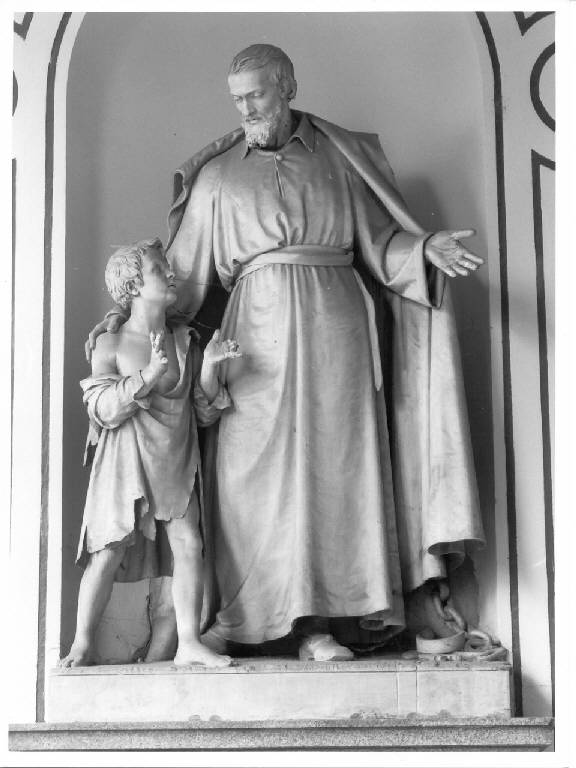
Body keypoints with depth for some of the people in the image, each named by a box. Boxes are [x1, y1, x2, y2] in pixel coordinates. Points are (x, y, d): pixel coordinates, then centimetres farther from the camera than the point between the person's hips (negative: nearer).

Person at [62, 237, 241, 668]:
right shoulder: (110, 345, -1)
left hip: (176, 463, 4)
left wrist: (208, 366, -8)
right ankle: (83, 644, 7)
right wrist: (148, 376, -23)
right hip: (125, 465, -3)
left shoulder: (184, 344, 9)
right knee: (108, 553, -5)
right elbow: (101, 410, -12)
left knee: (189, 544, -8)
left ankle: (189, 642, -1)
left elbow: (205, 414, 9)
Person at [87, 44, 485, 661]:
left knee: (333, 464, -7)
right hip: (259, 325, 0)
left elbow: (379, 241, 14)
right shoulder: (217, 173, 13)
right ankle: (234, 617, -6)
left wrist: (424, 248, -4)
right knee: (250, 467, -7)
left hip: (334, 320, 0)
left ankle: (318, 624, -7)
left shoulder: (340, 155, 13)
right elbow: (185, 268, 14)